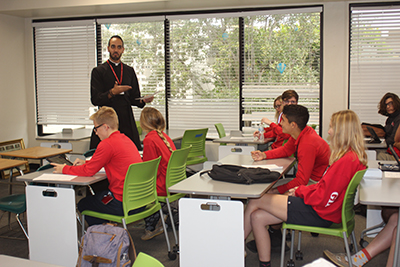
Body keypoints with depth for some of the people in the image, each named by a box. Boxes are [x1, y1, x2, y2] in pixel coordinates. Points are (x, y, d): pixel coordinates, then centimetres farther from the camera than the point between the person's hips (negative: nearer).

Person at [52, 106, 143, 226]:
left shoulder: (107, 144, -17)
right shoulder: (125, 139, 10)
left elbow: (88, 171, -8)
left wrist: (64, 169, 7)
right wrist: (86, 162, 20)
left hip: (125, 204, -9)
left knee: (83, 204, 11)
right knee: (97, 196, 28)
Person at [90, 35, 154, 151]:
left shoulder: (130, 71, 17)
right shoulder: (98, 71, 5)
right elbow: (95, 99, -3)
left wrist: (143, 100, -4)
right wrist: (112, 92, -19)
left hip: (127, 121, 3)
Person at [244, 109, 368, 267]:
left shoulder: (347, 160, -22)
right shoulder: (352, 156, 8)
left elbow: (322, 198, -21)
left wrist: (300, 191, -5)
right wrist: (302, 190, 4)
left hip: (319, 214, -9)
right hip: (321, 208, 9)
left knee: (254, 202, -2)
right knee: (257, 217, 2)